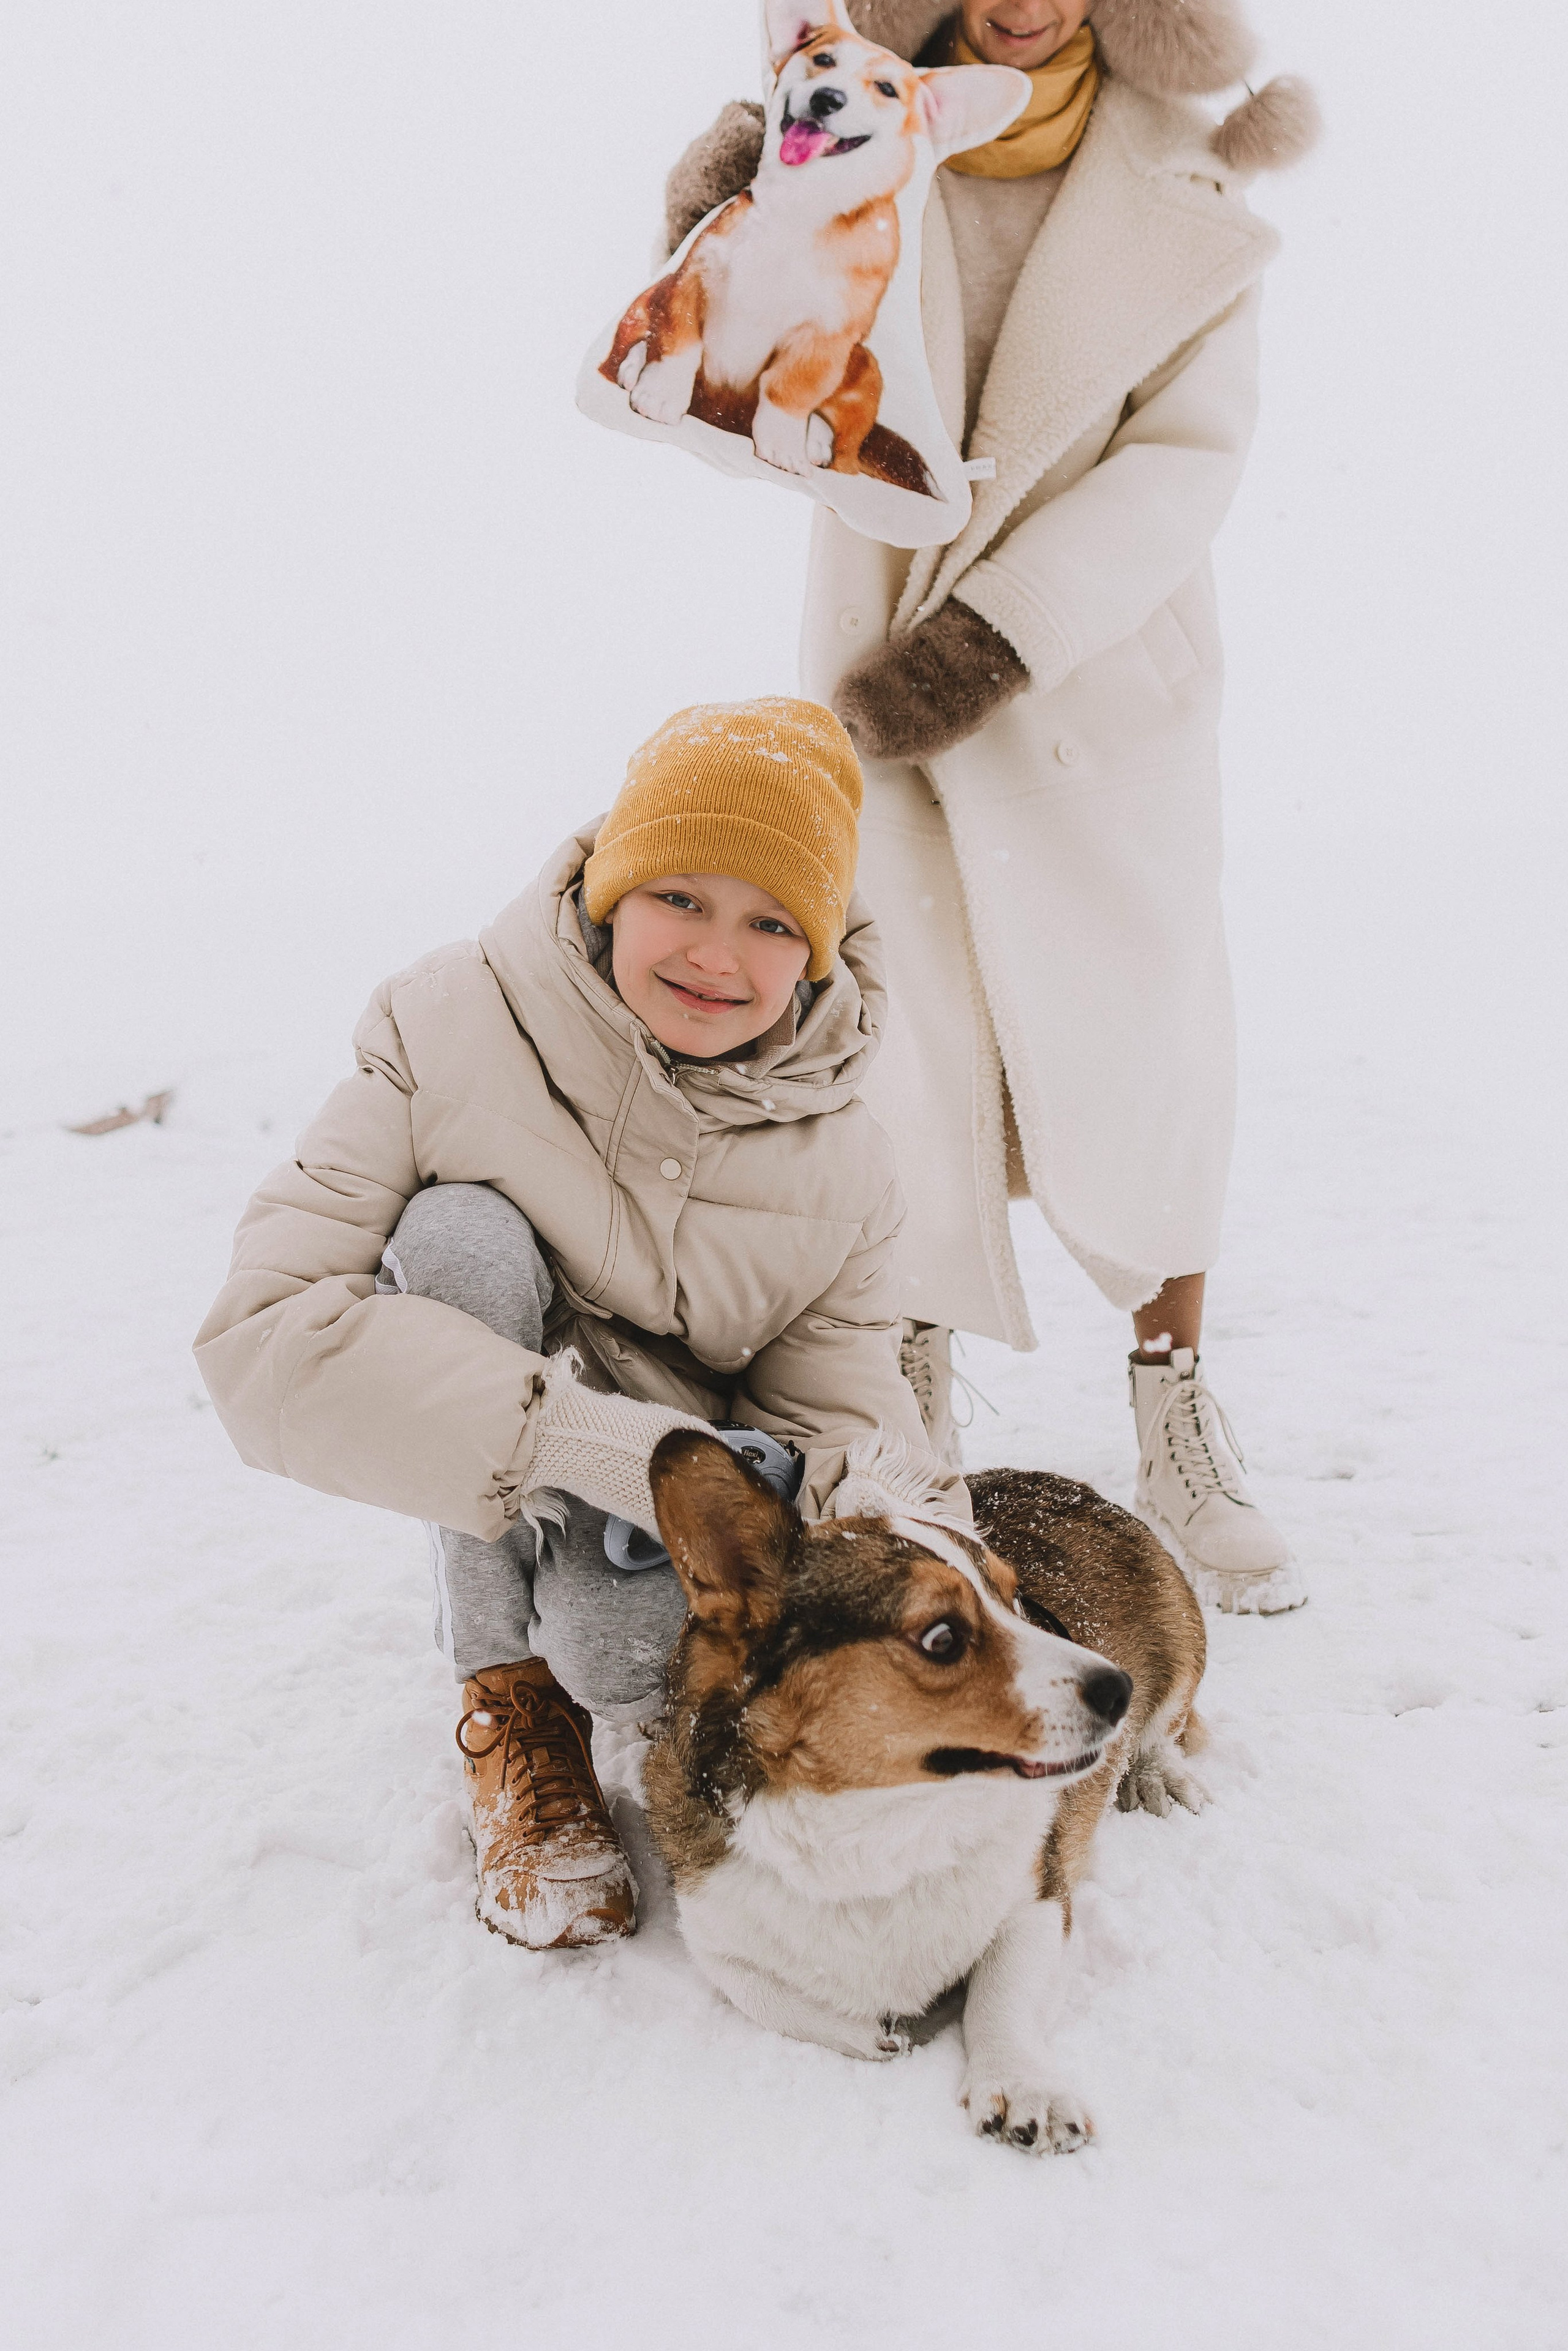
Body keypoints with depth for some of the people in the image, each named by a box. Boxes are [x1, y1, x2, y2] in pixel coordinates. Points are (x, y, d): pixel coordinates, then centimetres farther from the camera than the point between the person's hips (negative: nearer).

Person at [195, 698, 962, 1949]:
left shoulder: (842, 1162, -14)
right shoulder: (454, 1030, -25)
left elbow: (839, 1405, -8)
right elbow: (265, 1329, -33)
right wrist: (604, 1445, -42)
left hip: (674, 1459, 1)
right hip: (456, 1483, 0)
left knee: (625, 1650, -32)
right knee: (464, 1234, -31)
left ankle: (579, 1639, 11)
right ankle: (508, 1700, -12)